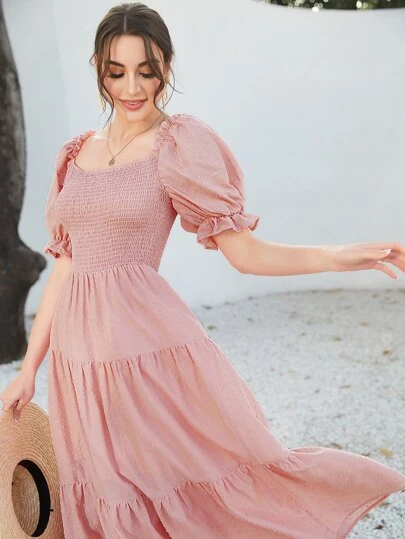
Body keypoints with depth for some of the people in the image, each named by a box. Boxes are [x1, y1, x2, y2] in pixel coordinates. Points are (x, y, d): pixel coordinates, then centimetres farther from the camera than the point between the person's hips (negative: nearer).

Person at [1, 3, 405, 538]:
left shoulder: (179, 144, -2)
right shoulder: (76, 153, 12)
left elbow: (244, 251, -5)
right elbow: (64, 265, 13)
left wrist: (336, 256, -20)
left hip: (150, 344, -5)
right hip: (79, 353, 5)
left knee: (211, 481, 0)